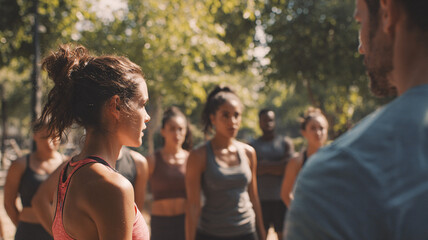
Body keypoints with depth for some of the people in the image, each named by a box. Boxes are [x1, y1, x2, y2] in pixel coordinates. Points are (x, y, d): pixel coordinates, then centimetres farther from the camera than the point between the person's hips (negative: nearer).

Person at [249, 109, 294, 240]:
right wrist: (278, 166, -8)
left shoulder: (286, 143, 10)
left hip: (281, 199, 0)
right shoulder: (252, 145, 9)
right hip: (260, 199, 0)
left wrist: (265, 165, -6)